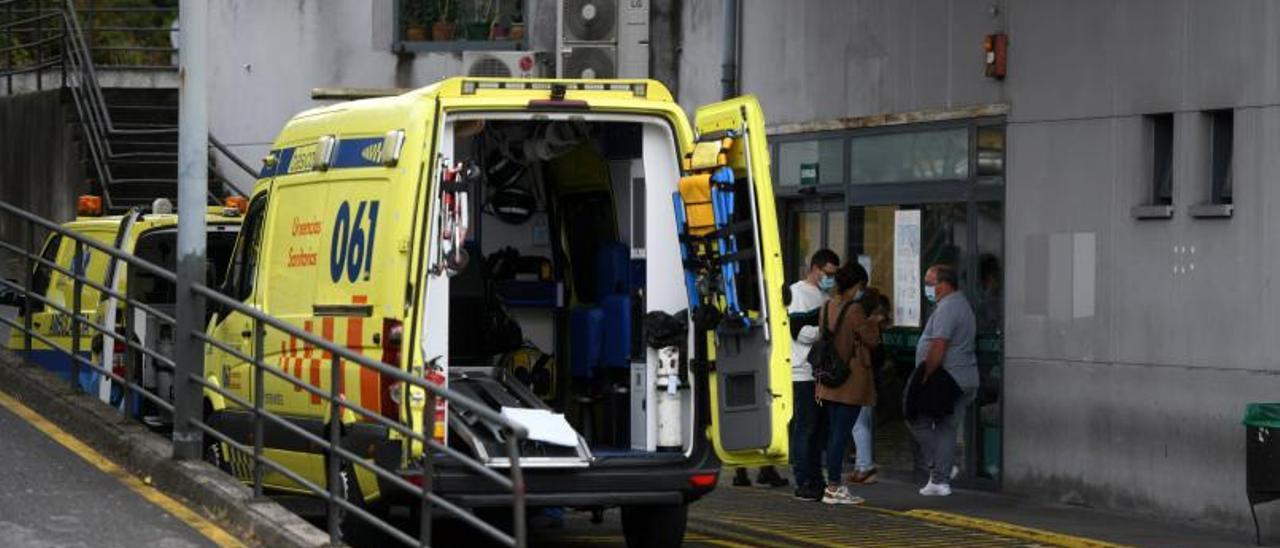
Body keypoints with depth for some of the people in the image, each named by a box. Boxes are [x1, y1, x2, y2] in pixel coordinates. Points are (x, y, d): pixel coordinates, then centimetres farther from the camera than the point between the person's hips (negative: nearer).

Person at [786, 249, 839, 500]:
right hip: (804, 373, -8)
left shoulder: (826, 296, 20)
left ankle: (816, 481, 13)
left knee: (819, 428, 9)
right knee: (805, 428, -7)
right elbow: (799, 331, -15)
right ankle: (804, 483, -6)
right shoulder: (798, 293, -5)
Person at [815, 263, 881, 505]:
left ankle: (835, 485, 16)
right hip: (851, 381, -8)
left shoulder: (826, 307, 6)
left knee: (834, 433, 12)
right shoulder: (854, 310, -16)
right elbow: (872, 340, -10)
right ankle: (834, 488, -3)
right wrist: (873, 324, 7)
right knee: (842, 434, -4)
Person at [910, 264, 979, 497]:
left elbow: (938, 348, -23)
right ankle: (941, 480, 9)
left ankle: (938, 468, 0)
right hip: (965, 379, 10)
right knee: (947, 428, 9)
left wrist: (925, 378, -20)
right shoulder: (961, 304, 18)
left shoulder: (947, 309, -16)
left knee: (919, 423, 2)